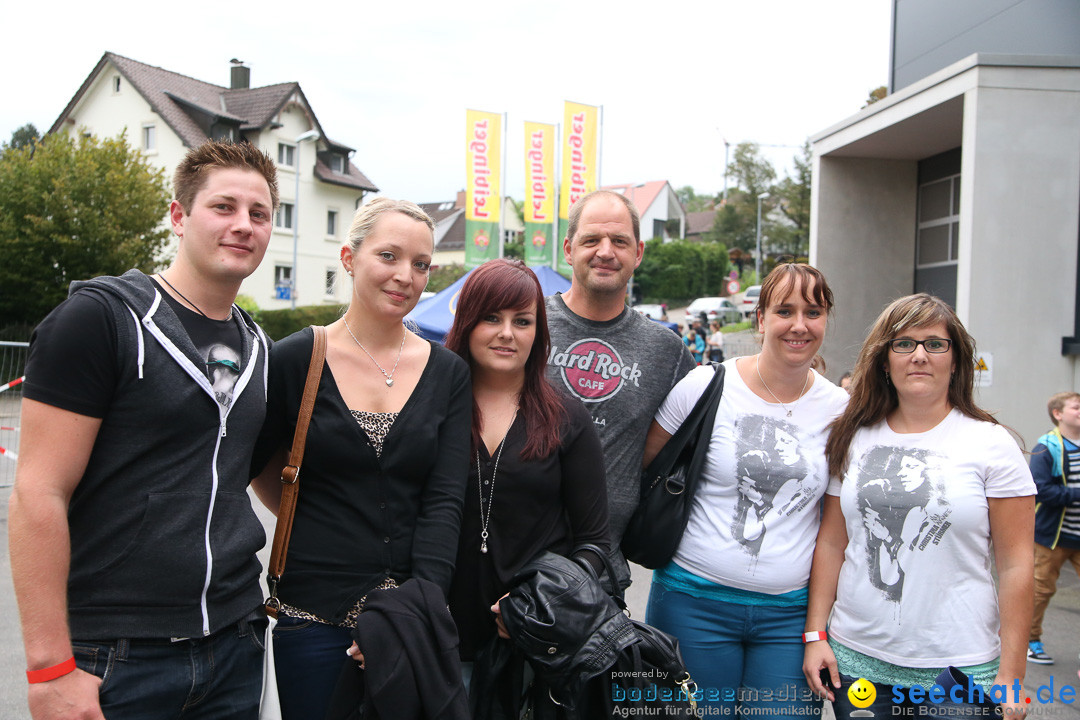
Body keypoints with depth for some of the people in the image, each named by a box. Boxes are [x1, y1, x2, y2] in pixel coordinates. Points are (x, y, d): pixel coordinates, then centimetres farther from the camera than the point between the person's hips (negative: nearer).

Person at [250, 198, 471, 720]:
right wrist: (308, 518, 3)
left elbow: (445, 501, -6)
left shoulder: (448, 372, 1)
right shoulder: (296, 359, -4)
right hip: (315, 614, -1)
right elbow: (251, 463, 8)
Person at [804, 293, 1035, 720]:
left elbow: (1015, 565, -5)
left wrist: (1011, 676, -7)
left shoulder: (991, 444, -4)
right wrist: (815, 634, 2)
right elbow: (831, 544, 6)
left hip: (958, 668, -2)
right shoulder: (854, 439, 4)